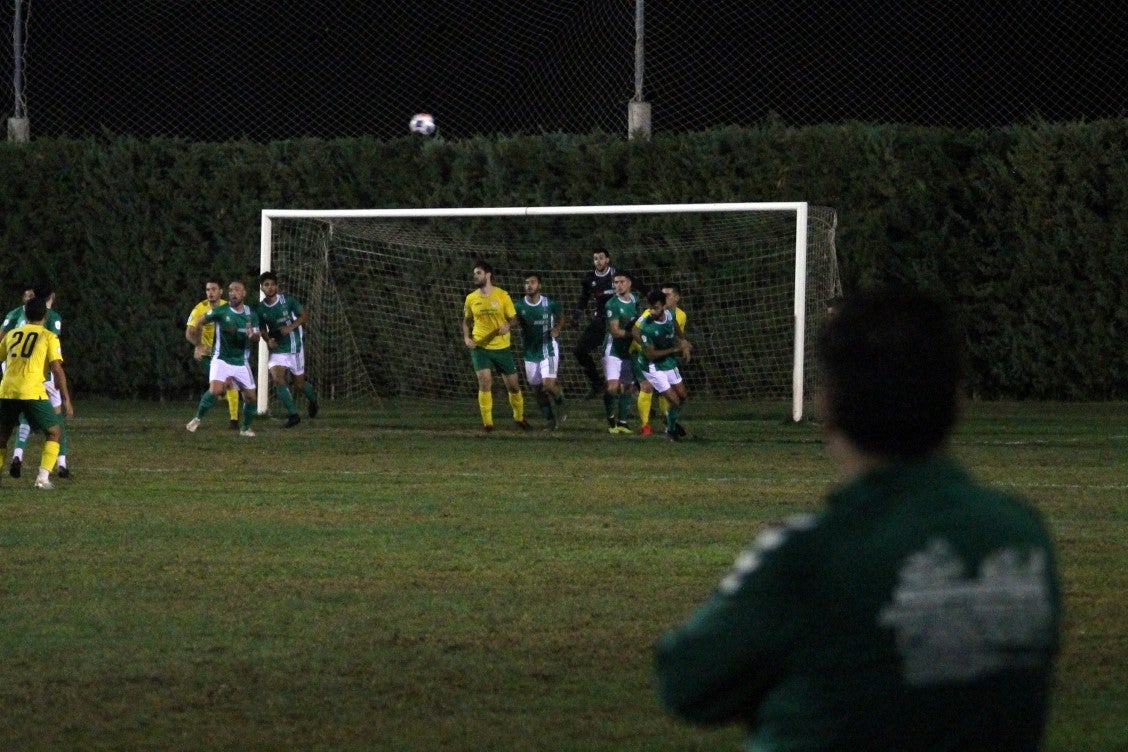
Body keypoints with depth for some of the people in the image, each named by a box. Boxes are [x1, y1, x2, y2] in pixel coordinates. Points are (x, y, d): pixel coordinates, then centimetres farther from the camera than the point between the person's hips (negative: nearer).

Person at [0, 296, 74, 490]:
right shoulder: (49, 337, 5)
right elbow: (57, 369, -4)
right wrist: (66, 400, -2)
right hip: (32, 393, -4)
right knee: (54, 432, 13)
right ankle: (43, 478, -1)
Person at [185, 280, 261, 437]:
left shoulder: (251, 314, 0)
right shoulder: (221, 311, -9)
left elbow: (257, 338, -2)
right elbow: (200, 323, 3)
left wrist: (253, 335, -26)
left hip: (241, 362, 4)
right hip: (221, 359, -4)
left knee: (251, 396, 2)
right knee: (216, 390, -24)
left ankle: (245, 428, 24)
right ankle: (197, 419, -6)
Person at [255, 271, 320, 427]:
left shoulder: (288, 300, -8)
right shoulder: (259, 308, 0)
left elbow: (303, 316, -3)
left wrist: (291, 327, -20)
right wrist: (268, 340, -8)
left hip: (294, 347, -2)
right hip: (277, 349, 2)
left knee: (299, 383, 6)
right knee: (277, 379, -19)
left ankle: (312, 396, 43)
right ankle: (293, 414, -11)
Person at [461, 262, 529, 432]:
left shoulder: (502, 296, -4)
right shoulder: (471, 298, 2)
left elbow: (514, 318, 0)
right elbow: (466, 320, 14)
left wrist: (508, 325, -23)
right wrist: (466, 338, -3)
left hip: (501, 347, 0)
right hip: (480, 347, 0)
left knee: (513, 385, 7)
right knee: (485, 383, -15)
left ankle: (519, 417, 30)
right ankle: (487, 423, -6)